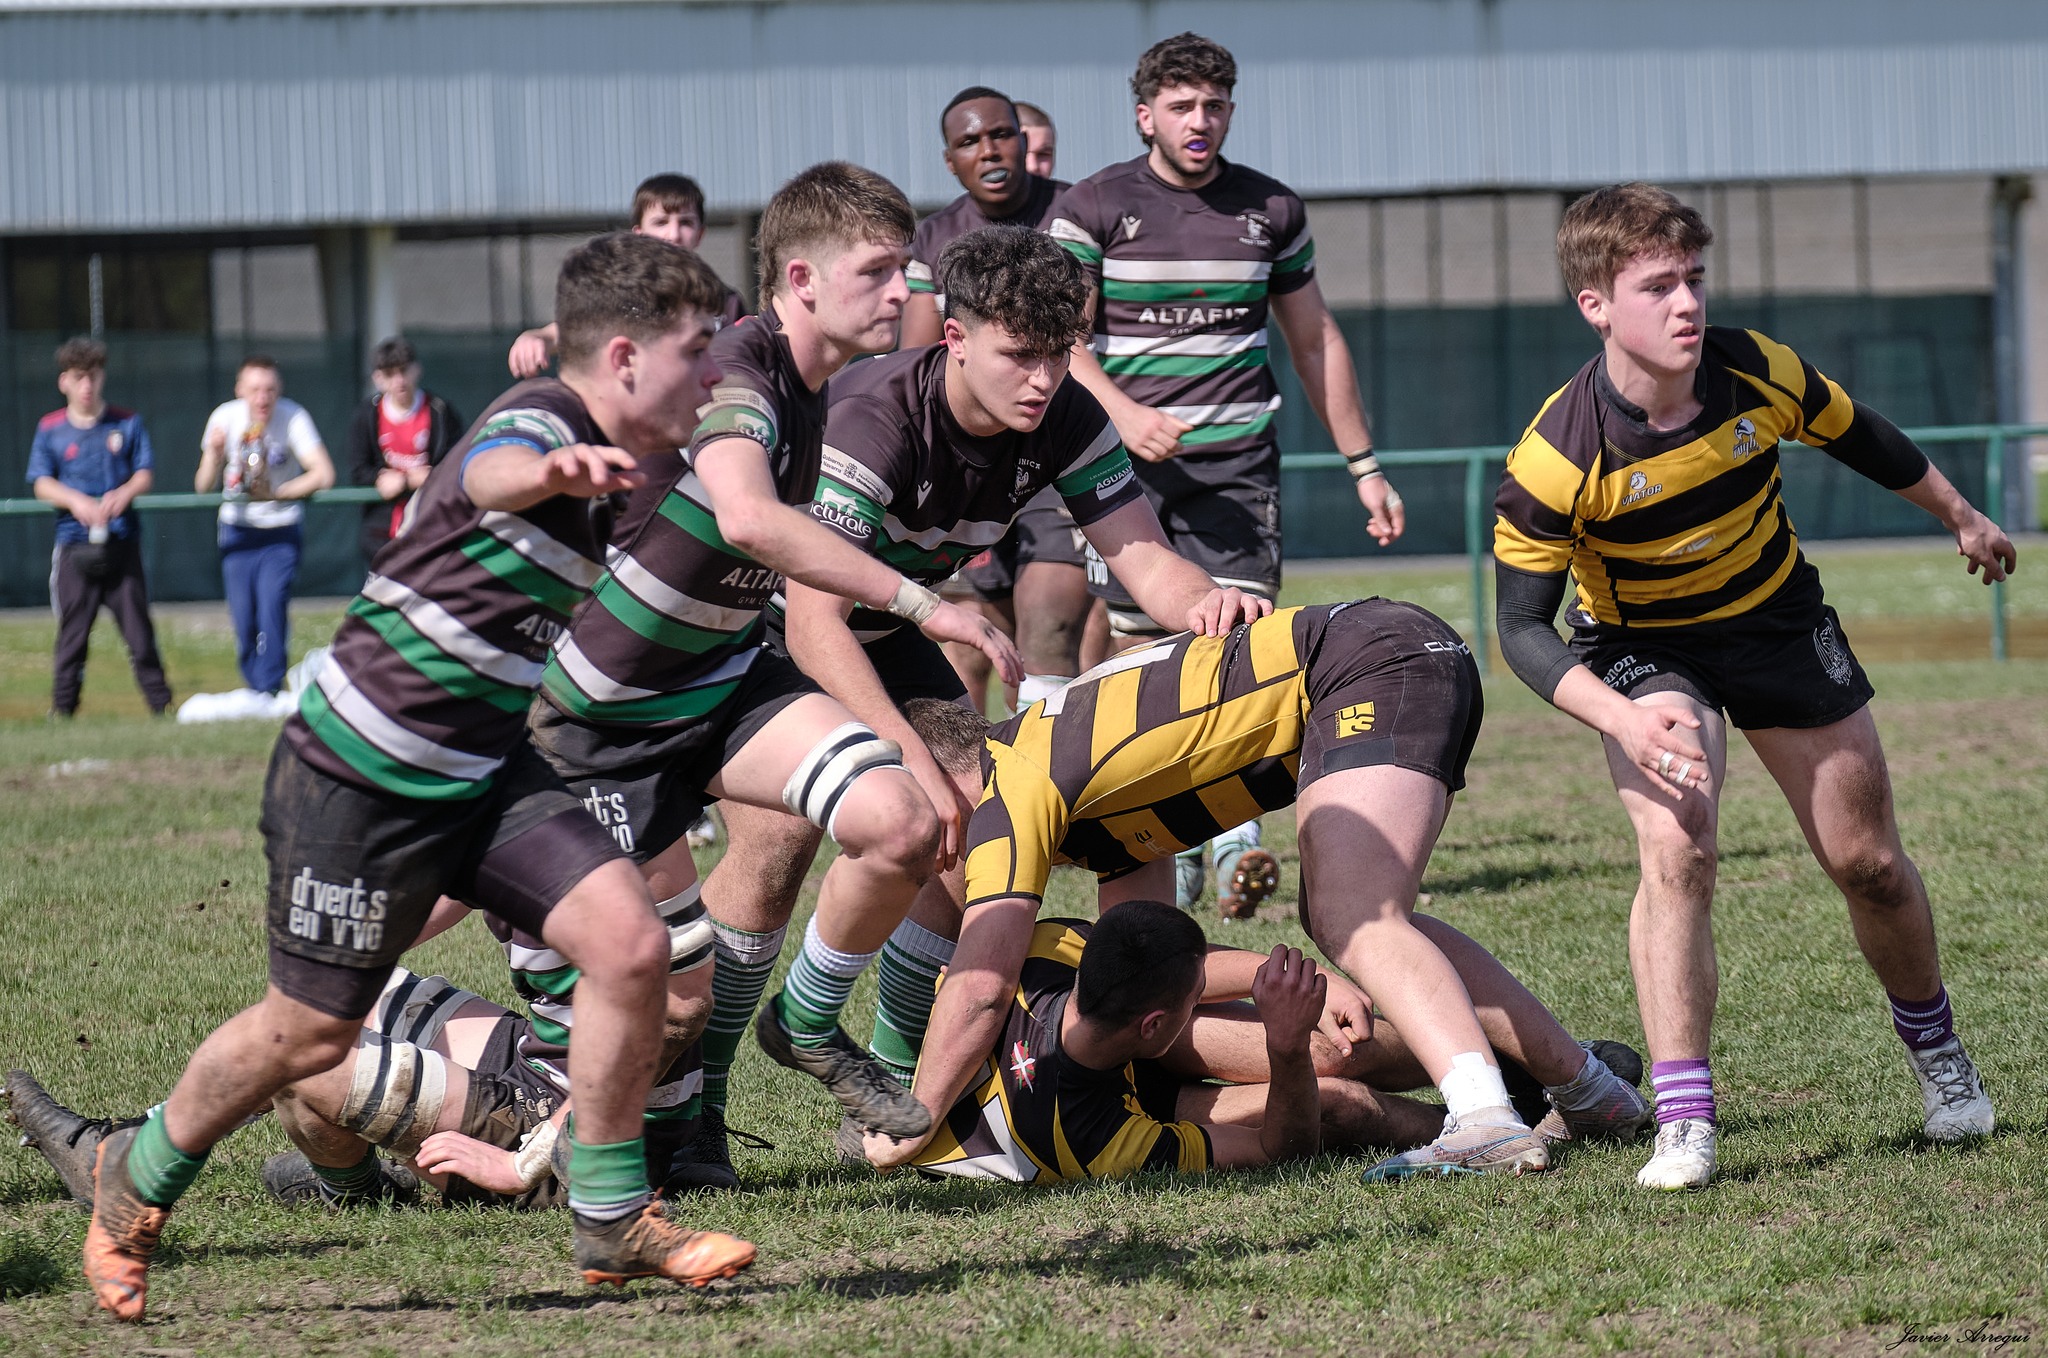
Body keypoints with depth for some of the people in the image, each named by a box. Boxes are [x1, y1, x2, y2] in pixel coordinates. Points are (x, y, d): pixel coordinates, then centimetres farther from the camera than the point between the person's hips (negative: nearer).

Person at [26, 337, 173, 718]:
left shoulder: (126, 423, 8)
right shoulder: (50, 429, 5)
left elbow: (145, 473, 5)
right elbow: (41, 483, 1)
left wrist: (124, 494, -16)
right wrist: (76, 501, -17)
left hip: (122, 540, 0)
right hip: (75, 541, 0)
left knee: (138, 626, 0)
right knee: (73, 628, -1)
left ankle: (161, 704, 6)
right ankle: (62, 708, 5)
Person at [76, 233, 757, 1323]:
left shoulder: (613, 467, 5)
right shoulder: (542, 421, -22)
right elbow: (491, 472, -51)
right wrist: (553, 470, -72)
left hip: (481, 771, 8)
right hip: (358, 774, -8)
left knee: (631, 946, -11)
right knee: (313, 1030, 6)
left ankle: (612, 1221, 3)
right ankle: (135, 1183, 33)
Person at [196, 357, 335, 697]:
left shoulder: (293, 418, -17)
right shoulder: (225, 418, -11)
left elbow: (323, 474, -26)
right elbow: (203, 486, -12)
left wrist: (275, 494, -32)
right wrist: (213, 454, -32)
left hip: (280, 531, -2)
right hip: (237, 532, 2)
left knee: (272, 608, -17)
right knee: (243, 619, 2)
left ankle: (267, 692, -14)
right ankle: (253, 689, 18)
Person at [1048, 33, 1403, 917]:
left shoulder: (1271, 210, 11)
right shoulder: (1092, 209, 3)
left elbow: (1316, 342, 20)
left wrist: (1363, 465, 18)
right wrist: (1121, 410, -23)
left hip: (1236, 458, 1)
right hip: (1129, 460, -1)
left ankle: (1235, 841, -24)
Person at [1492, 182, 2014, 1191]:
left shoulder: (1756, 375, -21)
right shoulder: (1556, 460, -31)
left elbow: (1856, 436, 1)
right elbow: (1521, 627, -23)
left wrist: (1960, 517, 18)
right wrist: (1625, 720, -38)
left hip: (1776, 618, 3)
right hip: (1643, 650, -3)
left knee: (1869, 863, 8)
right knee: (1675, 850, -27)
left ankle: (1932, 1045, 37)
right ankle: (1684, 1124, -24)